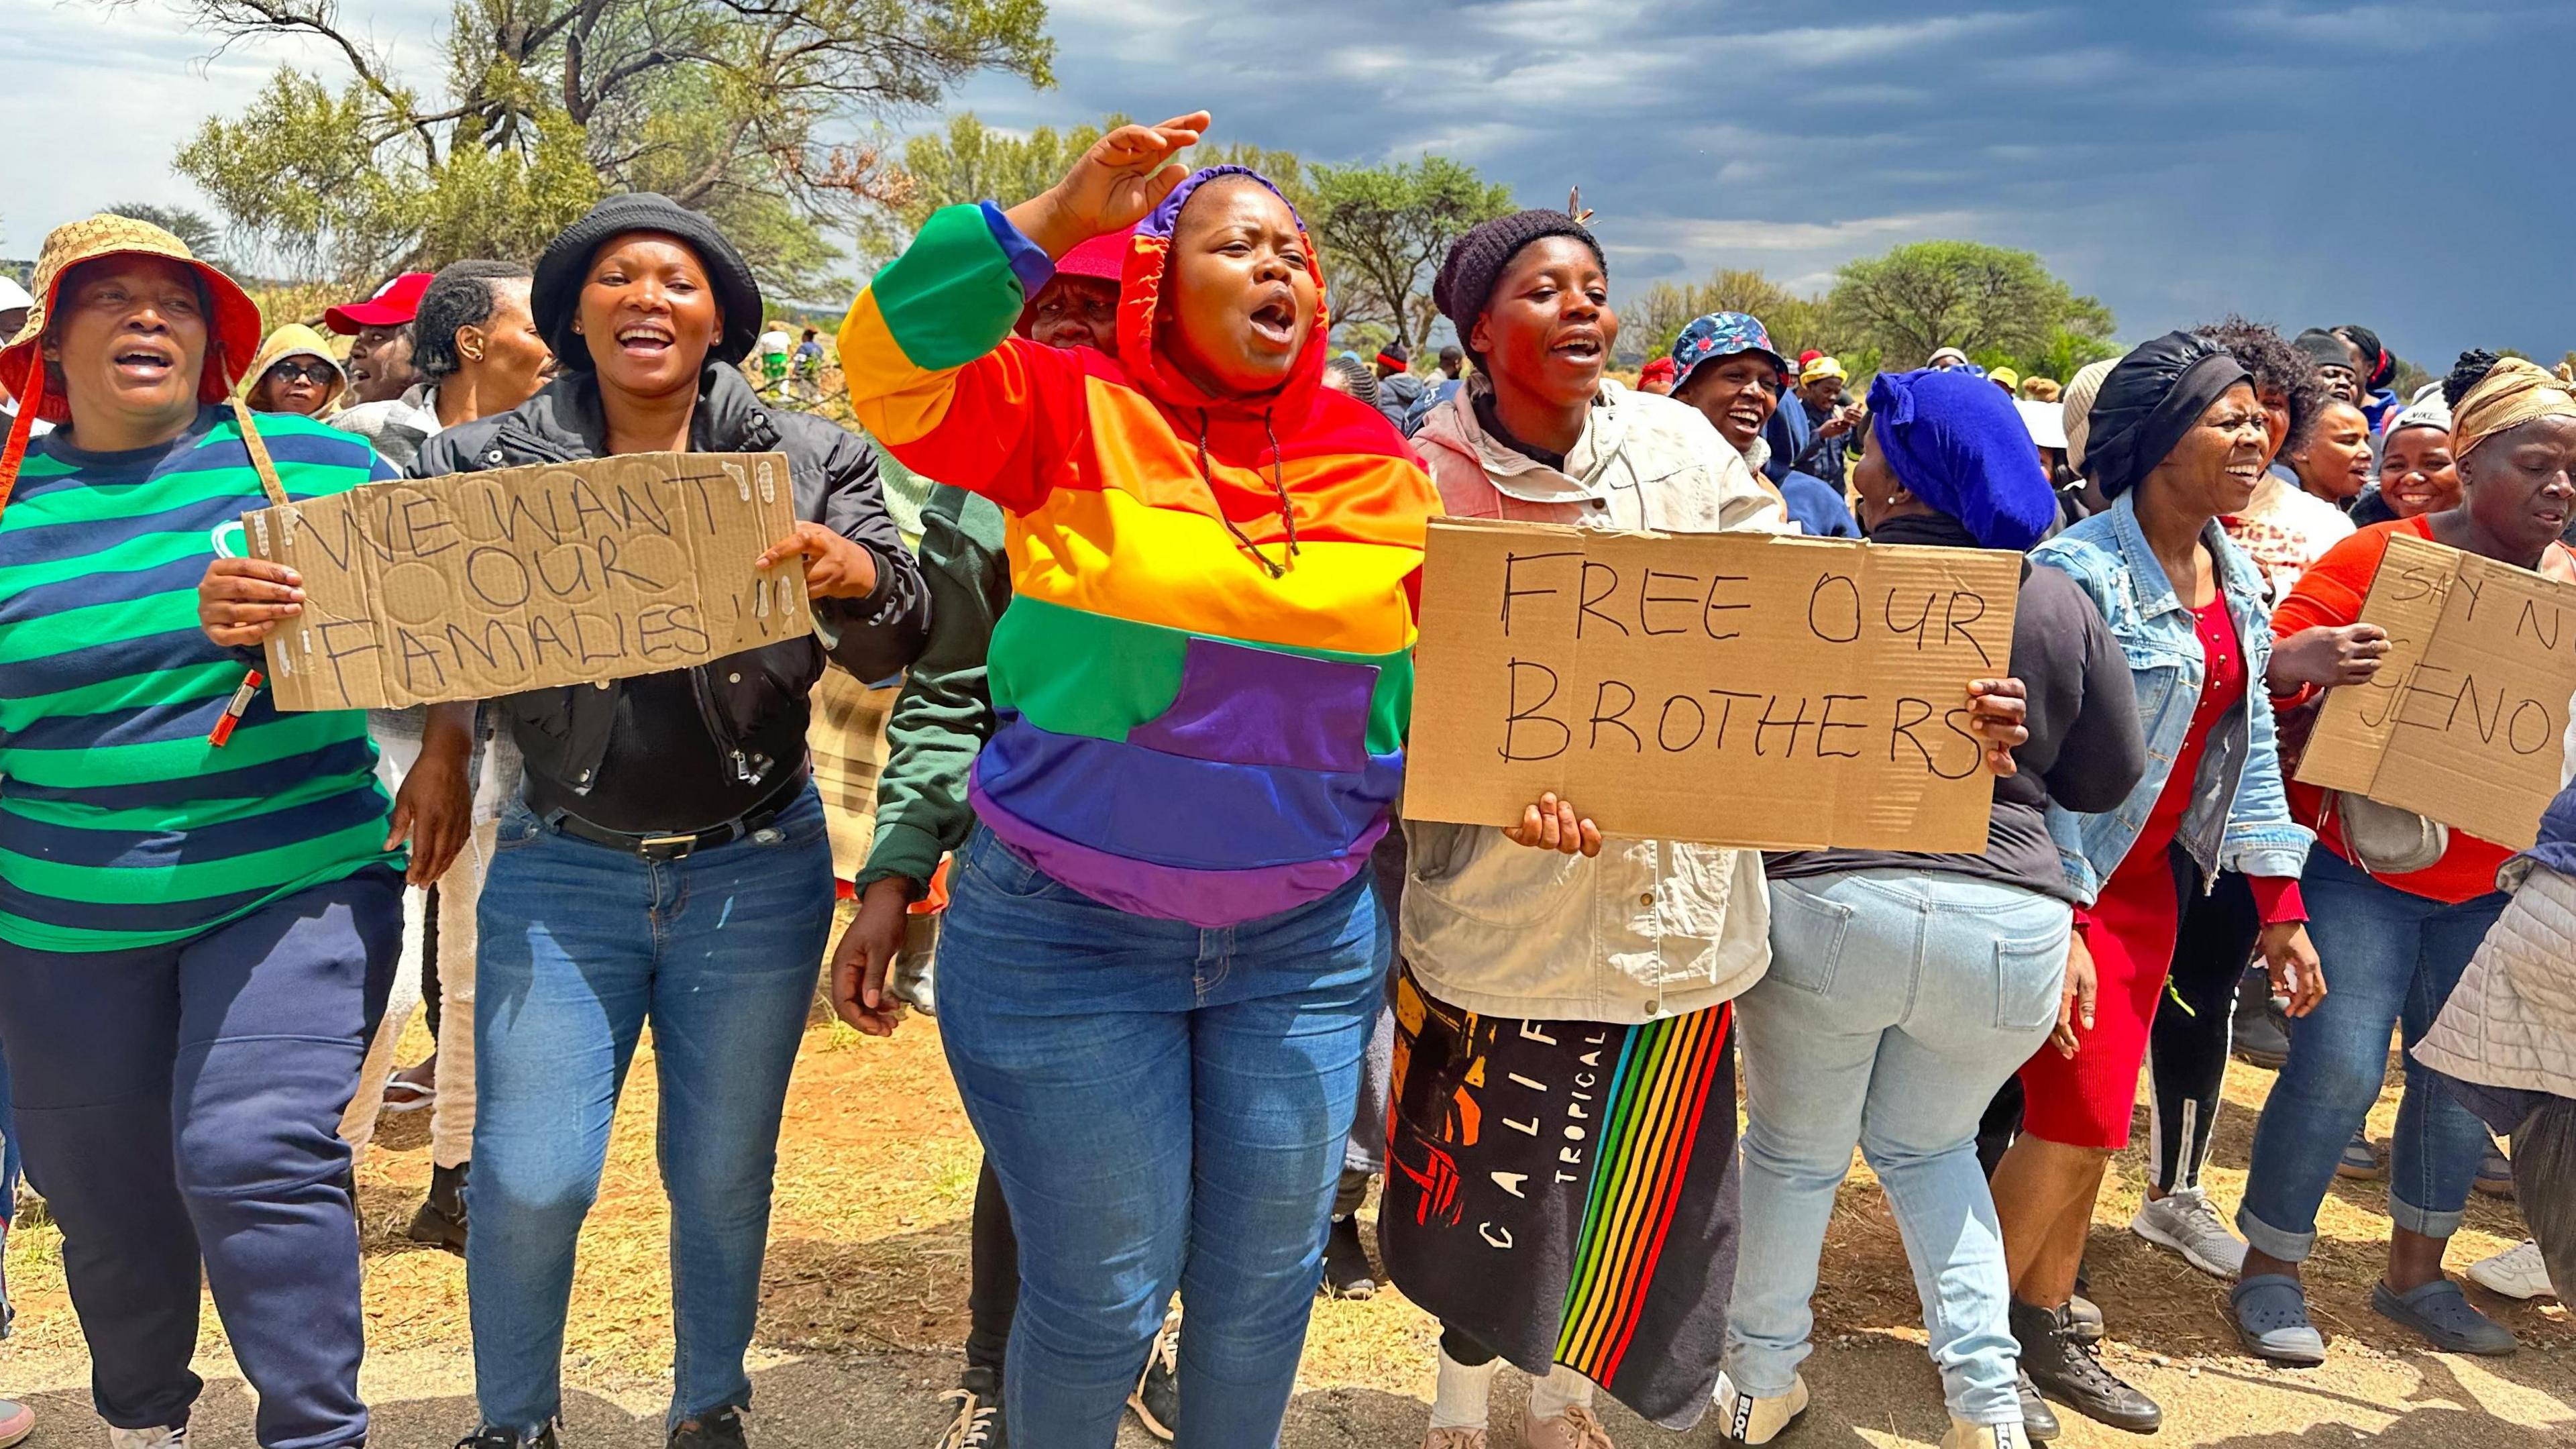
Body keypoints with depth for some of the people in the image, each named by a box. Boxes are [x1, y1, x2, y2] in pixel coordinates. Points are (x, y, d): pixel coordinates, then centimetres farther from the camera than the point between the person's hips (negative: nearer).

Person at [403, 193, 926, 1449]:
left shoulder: (808, 460, -1)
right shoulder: (482, 464, 0)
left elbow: (891, 650, -8)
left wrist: (855, 577, -31)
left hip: (754, 872, 0)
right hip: (562, 871, 0)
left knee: (724, 1178, 11)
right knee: (528, 1182, -1)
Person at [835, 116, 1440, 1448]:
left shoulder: (1379, 466, 4)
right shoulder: (1072, 412, -6)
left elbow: (1432, 679, 10)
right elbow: (890, 367, -20)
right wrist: (1056, 217, -25)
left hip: (1306, 940, 4)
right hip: (1069, 935, -3)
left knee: (1266, 1277, 16)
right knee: (1102, 1291, 7)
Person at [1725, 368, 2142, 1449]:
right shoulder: (2062, 607, 2)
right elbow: (2111, 778, 11)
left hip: (1828, 902, -2)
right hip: (2009, 922, 3)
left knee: (1794, 1153, 17)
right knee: (1928, 1146, 25)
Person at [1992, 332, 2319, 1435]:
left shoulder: (2235, 580, 7)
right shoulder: (2080, 571, -18)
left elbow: (2248, 745, 12)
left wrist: (2281, 905, 11)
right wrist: (2058, 925, -23)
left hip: (2151, 882, 8)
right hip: (2062, 880, -8)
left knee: (2092, 1121, 13)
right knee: (2077, 1120, -6)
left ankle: (2044, 1328, 28)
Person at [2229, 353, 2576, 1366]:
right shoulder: (2381, 557, -8)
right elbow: (2271, 673, -14)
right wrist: (2309, 658, -36)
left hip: (2490, 881, 5)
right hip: (2363, 864, -5)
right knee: (2340, 1069, -9)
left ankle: (2415, 1275, 29)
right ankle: (2269, 1275, 9)